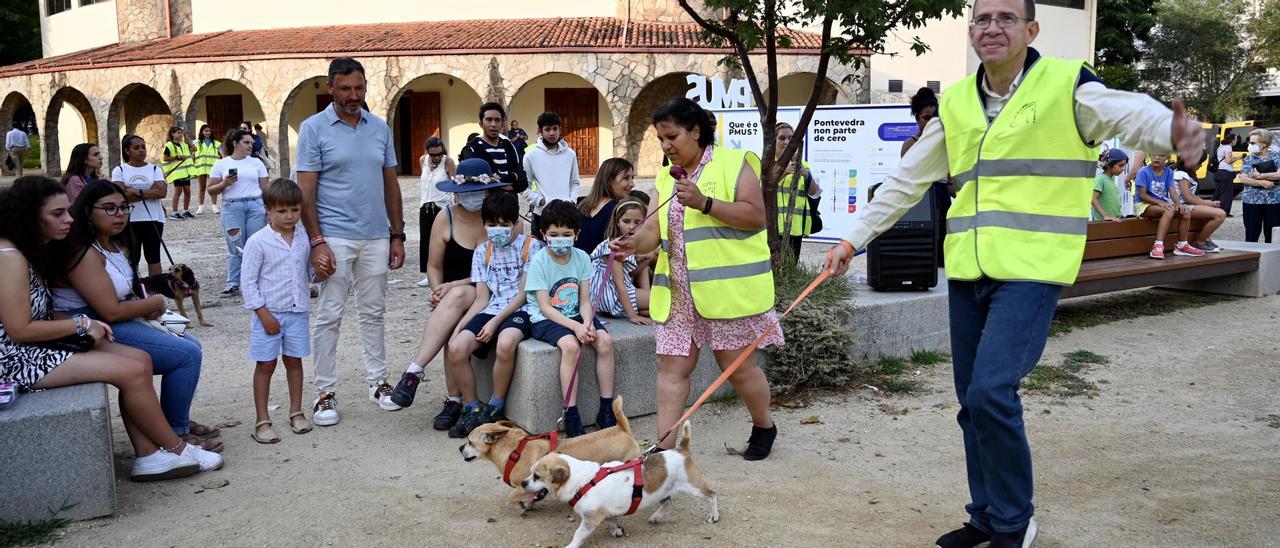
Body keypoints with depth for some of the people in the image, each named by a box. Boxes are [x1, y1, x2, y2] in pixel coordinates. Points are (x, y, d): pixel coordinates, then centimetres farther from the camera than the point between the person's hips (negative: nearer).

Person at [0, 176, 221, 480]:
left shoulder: (33, 251, 13)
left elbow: (40, 314, 10)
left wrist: (88, 325, -5)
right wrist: (81, 324, -13)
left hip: (41, 349, 10)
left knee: (140, 359, -2)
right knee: (133, 371, -16)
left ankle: (148, 456, -6)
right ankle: (177, 451, 0)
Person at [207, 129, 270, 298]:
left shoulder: (257, 163, 11)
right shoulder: (221, 164, 7)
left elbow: (265, 188, 12)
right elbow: (211, 190, 7)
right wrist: (224, 184, -11)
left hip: (256, 205, 1)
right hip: (232, 207, -1)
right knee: (235, 247, -2)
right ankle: (233, 284, 4)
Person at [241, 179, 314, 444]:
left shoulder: (305, 238, 1)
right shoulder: (258, 242, -12)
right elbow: (248, 281, -10)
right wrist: (264, 313, -13)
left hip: (297, 312, 4)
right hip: (268, 313, -4)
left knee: (294, 361, 13)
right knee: (266, 365, 4)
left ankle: (296, 412, 24)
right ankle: (262, 421, 10)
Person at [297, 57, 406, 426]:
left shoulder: (380, 128, 9)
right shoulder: (313, 129, -3)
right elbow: (306, 190, -7)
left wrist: (397, 235, 9)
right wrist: (316, 242, -14)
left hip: (376, 237, 4)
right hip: (335, 238, -4)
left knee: (374, 312, 12)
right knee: (329, 316, 0)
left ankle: (378, 381, 22)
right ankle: (325, 392, 8)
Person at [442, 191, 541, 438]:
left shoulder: (530, 246, 1)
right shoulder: (482, 253, 15)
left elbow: (523, 294, -4)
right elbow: (481, 300, 11)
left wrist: (496, 321, -13)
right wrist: (458, 327, -4)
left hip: (519, 311, -4)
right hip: (490, 311, 4)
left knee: (506, 343, -38)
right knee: (456, 348, -24)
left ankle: (495, 408, -16)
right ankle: (472, 408, -5)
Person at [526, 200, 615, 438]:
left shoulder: (581, 258, 0)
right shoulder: (539, 262, -12)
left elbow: (584, 301, 0)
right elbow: (545, 307, -16)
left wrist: (587, 323, -21)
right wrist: (575, 326, -26)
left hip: (575, 315, 5)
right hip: (546, 319, -5)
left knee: (605, 340, -19)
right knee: (570, 345, -32)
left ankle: (606, 410, -9)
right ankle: (571, 416, -23)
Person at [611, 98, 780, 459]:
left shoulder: (733, 163, -3)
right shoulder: (666, 178, 15)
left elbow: (756, 216, -12)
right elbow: (653, 229, 6)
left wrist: (704, 203, -20)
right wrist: (634, 244, -16)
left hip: (728, 285, -5)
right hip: (678, 292, 6)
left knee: (737, 365, 4)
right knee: (671, 366, 1)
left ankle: (764, 426, 30)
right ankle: (665, 448, 4)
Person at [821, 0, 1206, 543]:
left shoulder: (1067, 85, -5)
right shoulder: (955, 102, 11)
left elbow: (1130, 112, -23)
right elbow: (906, 181, 17)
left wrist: (1176, 132, -46)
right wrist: (853, 238, 15)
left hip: (1031, 270, -6)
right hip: (967, 272, 6)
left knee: (991, 391, -18)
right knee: (972, 402, 11)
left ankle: (1014, 521, 4)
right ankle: (986, 517, 29)